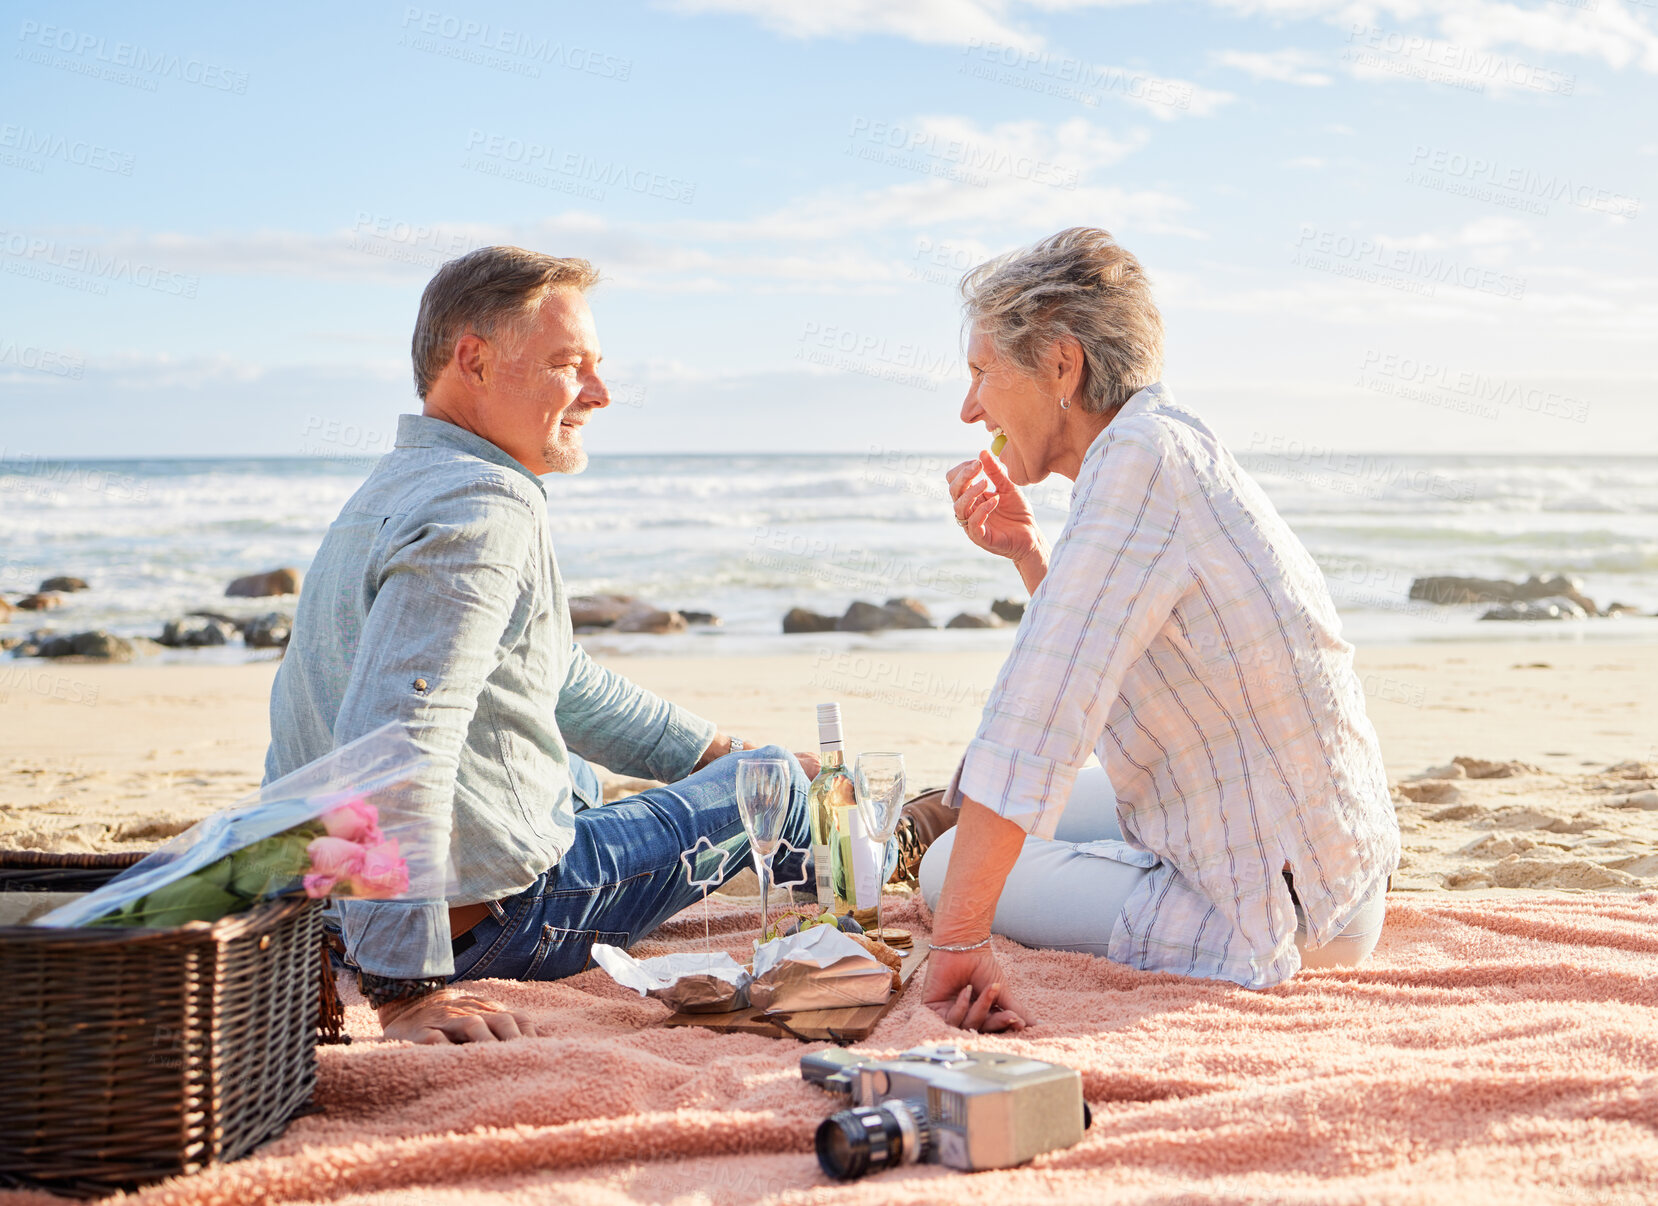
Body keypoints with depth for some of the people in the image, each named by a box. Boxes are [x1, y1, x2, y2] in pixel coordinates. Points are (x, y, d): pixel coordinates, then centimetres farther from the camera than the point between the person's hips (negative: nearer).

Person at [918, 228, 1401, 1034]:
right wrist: (1025, 550, 7)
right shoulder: (1179, 448, 7)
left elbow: (1040, 718, -29)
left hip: (1272, 921, -9)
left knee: (947, 869, 4)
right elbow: (1094, 669, 20)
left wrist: (957, 943, -30)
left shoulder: (1141, 456, -23)